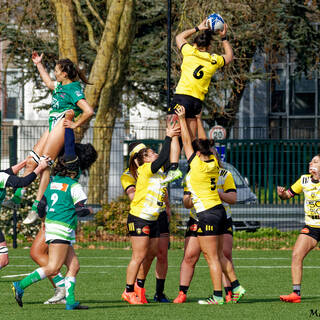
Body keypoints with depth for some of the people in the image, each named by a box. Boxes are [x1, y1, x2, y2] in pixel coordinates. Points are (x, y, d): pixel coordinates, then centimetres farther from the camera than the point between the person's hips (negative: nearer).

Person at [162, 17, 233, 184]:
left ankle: (174, 168, -26)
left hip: (182, 96, -4)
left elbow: (179, 37, 27)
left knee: (174, 135, -10)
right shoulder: (215, 60, 11)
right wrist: (224, 38, 38)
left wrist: (198, 28, 31)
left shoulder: (190, 52, 5)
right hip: (198, 100, 4)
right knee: (191, 140, 10)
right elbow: (229, 56, 35)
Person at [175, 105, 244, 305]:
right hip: (219, 211, 8)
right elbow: (202, 143, 21)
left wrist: (182, 119, 5)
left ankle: (218, 296, -5)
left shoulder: (197, 165, -12)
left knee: (212, 257, -5)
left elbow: (187, 141, -3)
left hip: (207, 214, -8)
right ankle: (237, 287, 11)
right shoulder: (213, 163, 6)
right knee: (219, 256, 15)